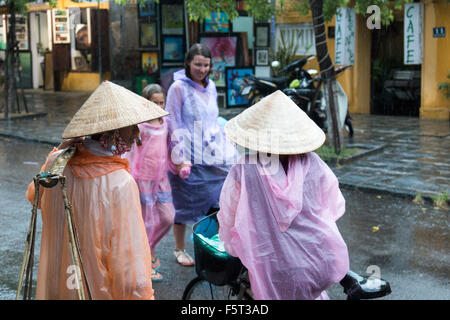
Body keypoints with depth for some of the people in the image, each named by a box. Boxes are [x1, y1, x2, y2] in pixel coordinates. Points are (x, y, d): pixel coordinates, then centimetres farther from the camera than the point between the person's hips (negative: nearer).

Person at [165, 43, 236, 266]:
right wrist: (180, 159, -15)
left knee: (215, 202, 6)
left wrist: (227, 149, 19)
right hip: (190, 158, -6)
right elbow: (174, 125, -9)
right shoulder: (178, 87, -8)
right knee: (185, 204, 3)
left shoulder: (210, 87, 12)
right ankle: (179, 249, 19)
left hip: (214, 155, 6)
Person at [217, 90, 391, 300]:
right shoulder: (313, 165, -4)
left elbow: (228, 219, 1)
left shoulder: (242, 173, -11)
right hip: (325, 263, 3)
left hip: (277, 278, -3)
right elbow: (336, 208, 9)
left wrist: (232, 247, 22)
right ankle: (349, 281, 25)